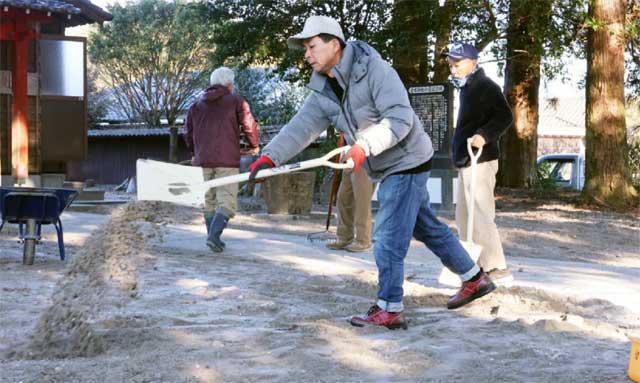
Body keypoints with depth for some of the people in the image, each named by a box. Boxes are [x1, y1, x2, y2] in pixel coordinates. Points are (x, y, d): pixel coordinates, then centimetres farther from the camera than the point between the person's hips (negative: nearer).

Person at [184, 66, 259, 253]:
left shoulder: (196, 105, 16)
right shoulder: (236, 102, 3)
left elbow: (189, 134, 18)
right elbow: (249, 126, -2)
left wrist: (195, 153, 35)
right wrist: (254, 146, 17)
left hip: (203, 161, 4)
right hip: (227, 160, -4)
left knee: (209, 201, 15)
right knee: (227, 202, -5)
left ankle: (213, 237, 12)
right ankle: (214, 236, -22)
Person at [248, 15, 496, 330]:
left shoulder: (374, 70, -20)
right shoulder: (323, 92, 3)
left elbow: (400, 118, -28)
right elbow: (301, 127, -9)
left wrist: (364, 146, -38)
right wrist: (270, 157, -24)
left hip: (406, 161, -9)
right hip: (386, 169, 9)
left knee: (388, 236, -9)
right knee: (426, 227, 18)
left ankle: (389, 310, 0)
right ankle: (475, 278, 32)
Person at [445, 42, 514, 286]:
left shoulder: (485, 87, -10)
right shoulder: (468, 88, 20)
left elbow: (505, 117, -21)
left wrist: (484, 135, -34)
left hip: (480, 162, -11)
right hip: (466, 163, 11)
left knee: (480, 216, -13)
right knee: (464, 217, 15)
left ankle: (497, 270, -12)